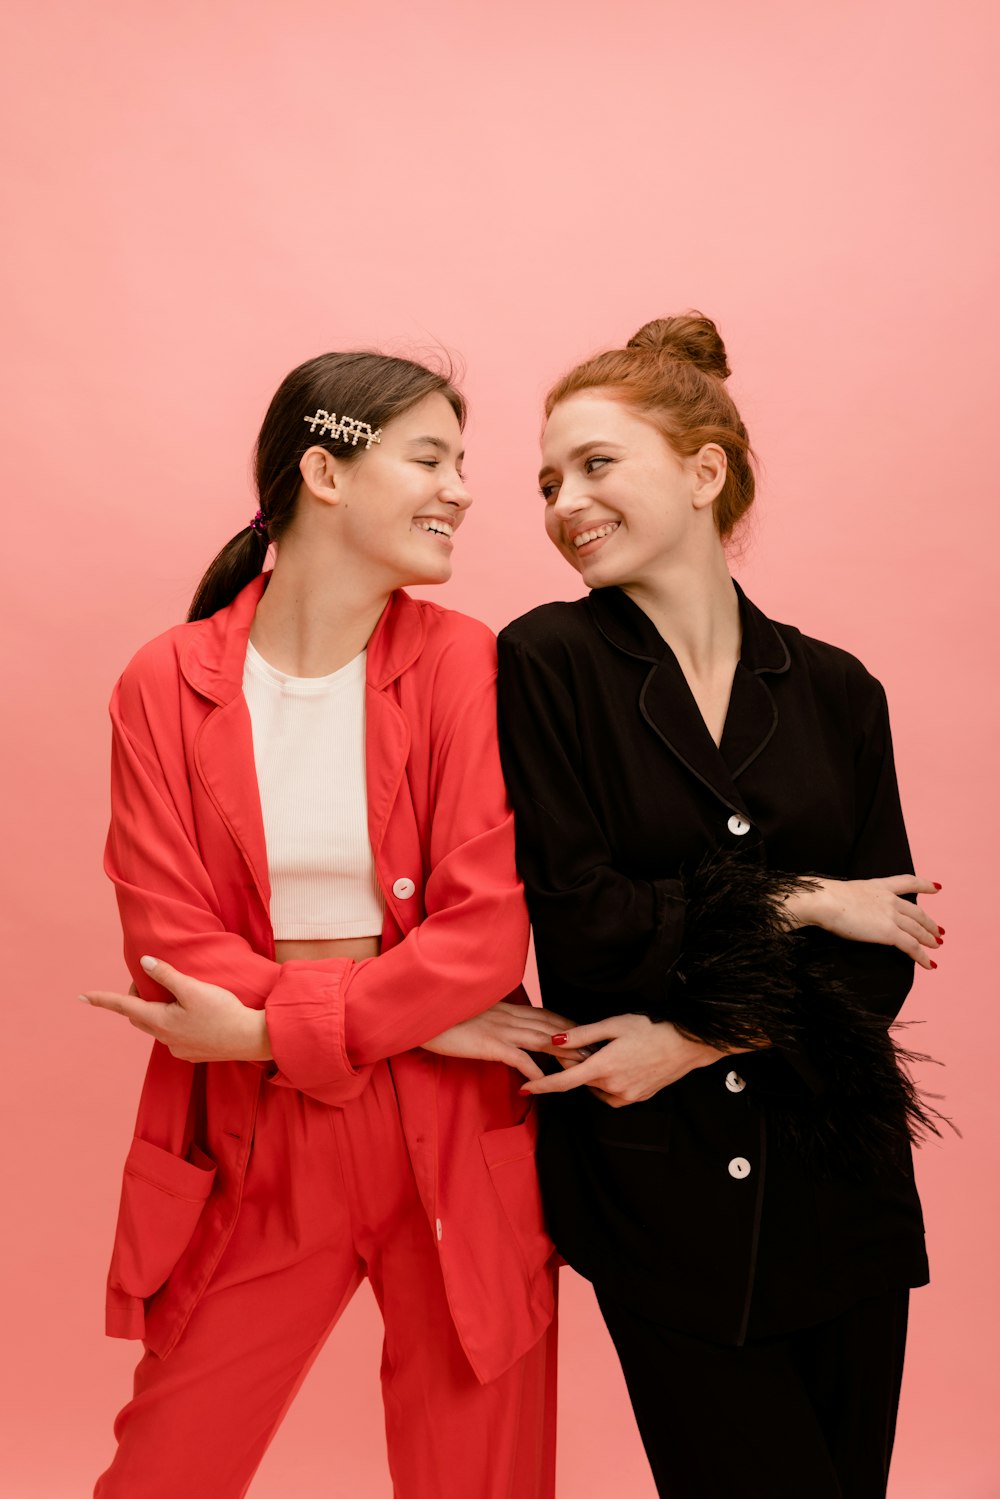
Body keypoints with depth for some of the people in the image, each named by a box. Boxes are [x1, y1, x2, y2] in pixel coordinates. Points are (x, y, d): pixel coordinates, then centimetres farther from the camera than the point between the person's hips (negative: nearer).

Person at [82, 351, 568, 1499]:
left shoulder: (467, 663, -5)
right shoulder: (165, 685, -3)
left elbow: (484, 933, -11)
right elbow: (171, 946, -8)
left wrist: (268, 1028, -15)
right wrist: (419, 1015, -13)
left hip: (453, 1145, 0)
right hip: (251, 1149, 1)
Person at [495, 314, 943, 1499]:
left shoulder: (834, 690, 3)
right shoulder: (546, 664, -7)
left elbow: (881, 958, -2)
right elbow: (578, 922, -14)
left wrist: (698, 1040, -13)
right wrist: (796, 902, -10)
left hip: (836, 1175, 4)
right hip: (655, 1181, -3)